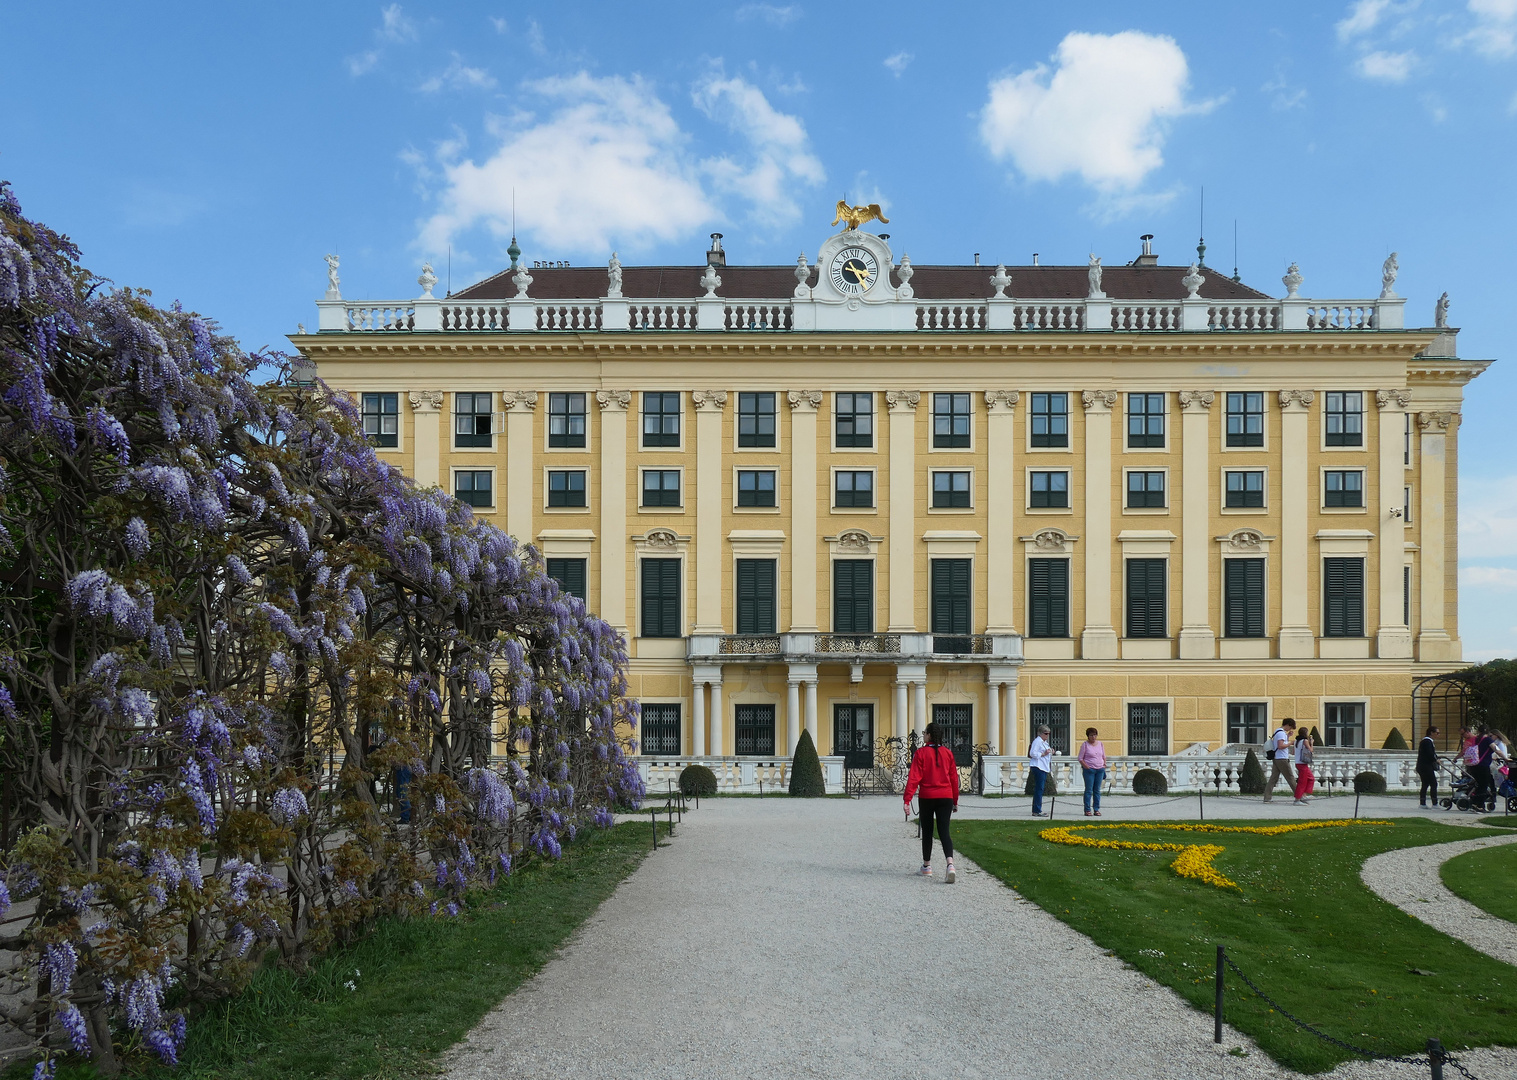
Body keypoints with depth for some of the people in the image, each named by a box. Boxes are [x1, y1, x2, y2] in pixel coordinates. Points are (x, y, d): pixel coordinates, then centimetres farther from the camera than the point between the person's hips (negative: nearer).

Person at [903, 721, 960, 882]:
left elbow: (914, 778, -12)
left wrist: (907, 800, -13)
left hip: (927, 797, -2)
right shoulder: (948, 753, 3)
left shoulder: (921, 753, -7)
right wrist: (955, 801, 18)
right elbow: (954, 777, 8)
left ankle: (926, 867, 23)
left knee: (927, 832, 13)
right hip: (946, 797, 2)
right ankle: (950, 864, -21)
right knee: (944, 832, 0)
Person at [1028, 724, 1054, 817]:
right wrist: (1043, 754, -21)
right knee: (1039, 788, -12)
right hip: (1038, 767, -10)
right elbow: (1032, 753, -17)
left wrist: (1050, 753, 14)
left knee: (1040, 789, 11)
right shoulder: (1037, 741, -8)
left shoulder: (1045, 742, 23)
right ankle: (1036, 811, -12)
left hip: (1044, 768, 10)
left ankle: (1037, 810, 15)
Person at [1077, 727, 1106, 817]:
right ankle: (1087, 810, -2)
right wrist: (1086, 766, -12)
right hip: (1089, 770, -4)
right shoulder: (1085, 744, -1)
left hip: (1100, 769, 4)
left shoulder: (1100, 743, 12)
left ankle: (1097, 809, 9)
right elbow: (1080, 758, -2)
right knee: (1088, 790, -5)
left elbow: (1104, 756, 21)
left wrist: (1104, 764, 6)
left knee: (1097, 790, 5)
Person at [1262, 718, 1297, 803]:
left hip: (1275, 759, 9)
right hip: (1282, 759, -9)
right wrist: (1290, 743, -11)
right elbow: (1281, 746, -23)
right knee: (1290, 778, 2)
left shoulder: (1277, 731, 18)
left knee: (1273, 778, 3)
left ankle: (1267, 797, -3)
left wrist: (1288, 736, 18)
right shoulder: (1281, 733, -13)